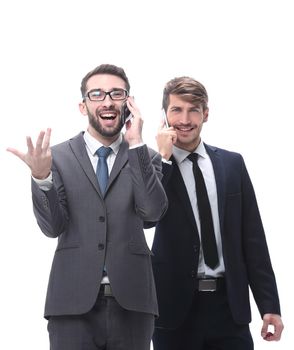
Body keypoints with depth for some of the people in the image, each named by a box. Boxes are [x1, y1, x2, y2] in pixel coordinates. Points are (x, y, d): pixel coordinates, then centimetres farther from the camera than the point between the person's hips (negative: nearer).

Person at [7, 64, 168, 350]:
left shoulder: (146, 159, 8)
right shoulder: (59, 156, 5)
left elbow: (154, 211, -9)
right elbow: (52, 227, -3)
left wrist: (136, 145, -14)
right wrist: (41, 176, -19)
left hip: (131, 304, 1)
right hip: (74, 303, -1)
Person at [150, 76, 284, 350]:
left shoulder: (232, 163, 8)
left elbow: (252, 238, 7)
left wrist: (270, 305, 3)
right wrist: (162, 159, -15)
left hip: (229, 304, 2)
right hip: (175, 305, -2)